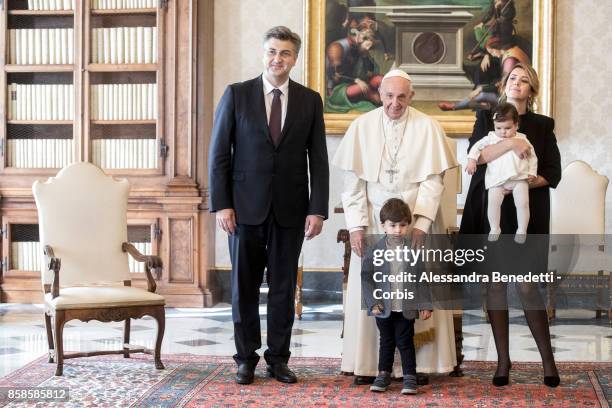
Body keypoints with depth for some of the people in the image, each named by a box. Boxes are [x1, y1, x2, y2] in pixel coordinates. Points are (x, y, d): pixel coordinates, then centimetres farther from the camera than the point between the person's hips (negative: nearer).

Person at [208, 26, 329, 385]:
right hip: (246, 207, -1)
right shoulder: (237, 95, 1)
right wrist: (221, 204, -7)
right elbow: (219, 154, 0)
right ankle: (246, 358, 17)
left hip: (290, 208, 1)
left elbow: (318, 160, 4)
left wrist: (318, 209, -4)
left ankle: (278, 358, 17)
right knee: (244, 285, 6)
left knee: (284, 287, 6)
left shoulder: (310, 100, 5)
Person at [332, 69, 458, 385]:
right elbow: (353, 182, 0)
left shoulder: (427, 128, -3)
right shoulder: (362, 127, 0)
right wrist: (356, 225, -7)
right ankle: (368, 364, 7)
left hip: (416, 222, -1)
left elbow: (433, 181, -5)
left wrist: (421, 224, -15)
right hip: (372, 223, 1)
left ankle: (415, 364, 7)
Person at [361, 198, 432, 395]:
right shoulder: (374, 251, -5)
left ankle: (410, 377, 10)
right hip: (384, 308, 1)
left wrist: (425, 305, -2)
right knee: (386, 342, 13)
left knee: (405, 342, 4)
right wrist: (373, 303, -10)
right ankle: (383, 375, 23)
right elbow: (366, 277, -3)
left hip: (406, 309, -1)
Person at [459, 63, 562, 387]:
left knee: (527, 286, -8)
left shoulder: (542, 125, 11)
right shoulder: (487, 118, 12)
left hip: (527, 215, -1)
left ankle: (547, 358, 2)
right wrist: (511, 143, -17)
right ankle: (503, 360, 7)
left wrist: (525, 182, -12)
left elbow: (553, 174, 4)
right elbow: (475, 155, -5)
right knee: (495, 284, 0)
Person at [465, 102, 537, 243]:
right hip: (497, 179, 0)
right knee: (493, 202, -16)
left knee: (523, 203, -14)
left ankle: (522, 231, 4)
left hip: (519, 178, 0)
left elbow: (532, 156, 16)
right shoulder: (491, 138, 10)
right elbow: (477, 147, 9)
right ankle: (494, 229, 2)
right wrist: (472, 160, -8)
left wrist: (532, 172, 5)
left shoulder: (522, 139, 11)